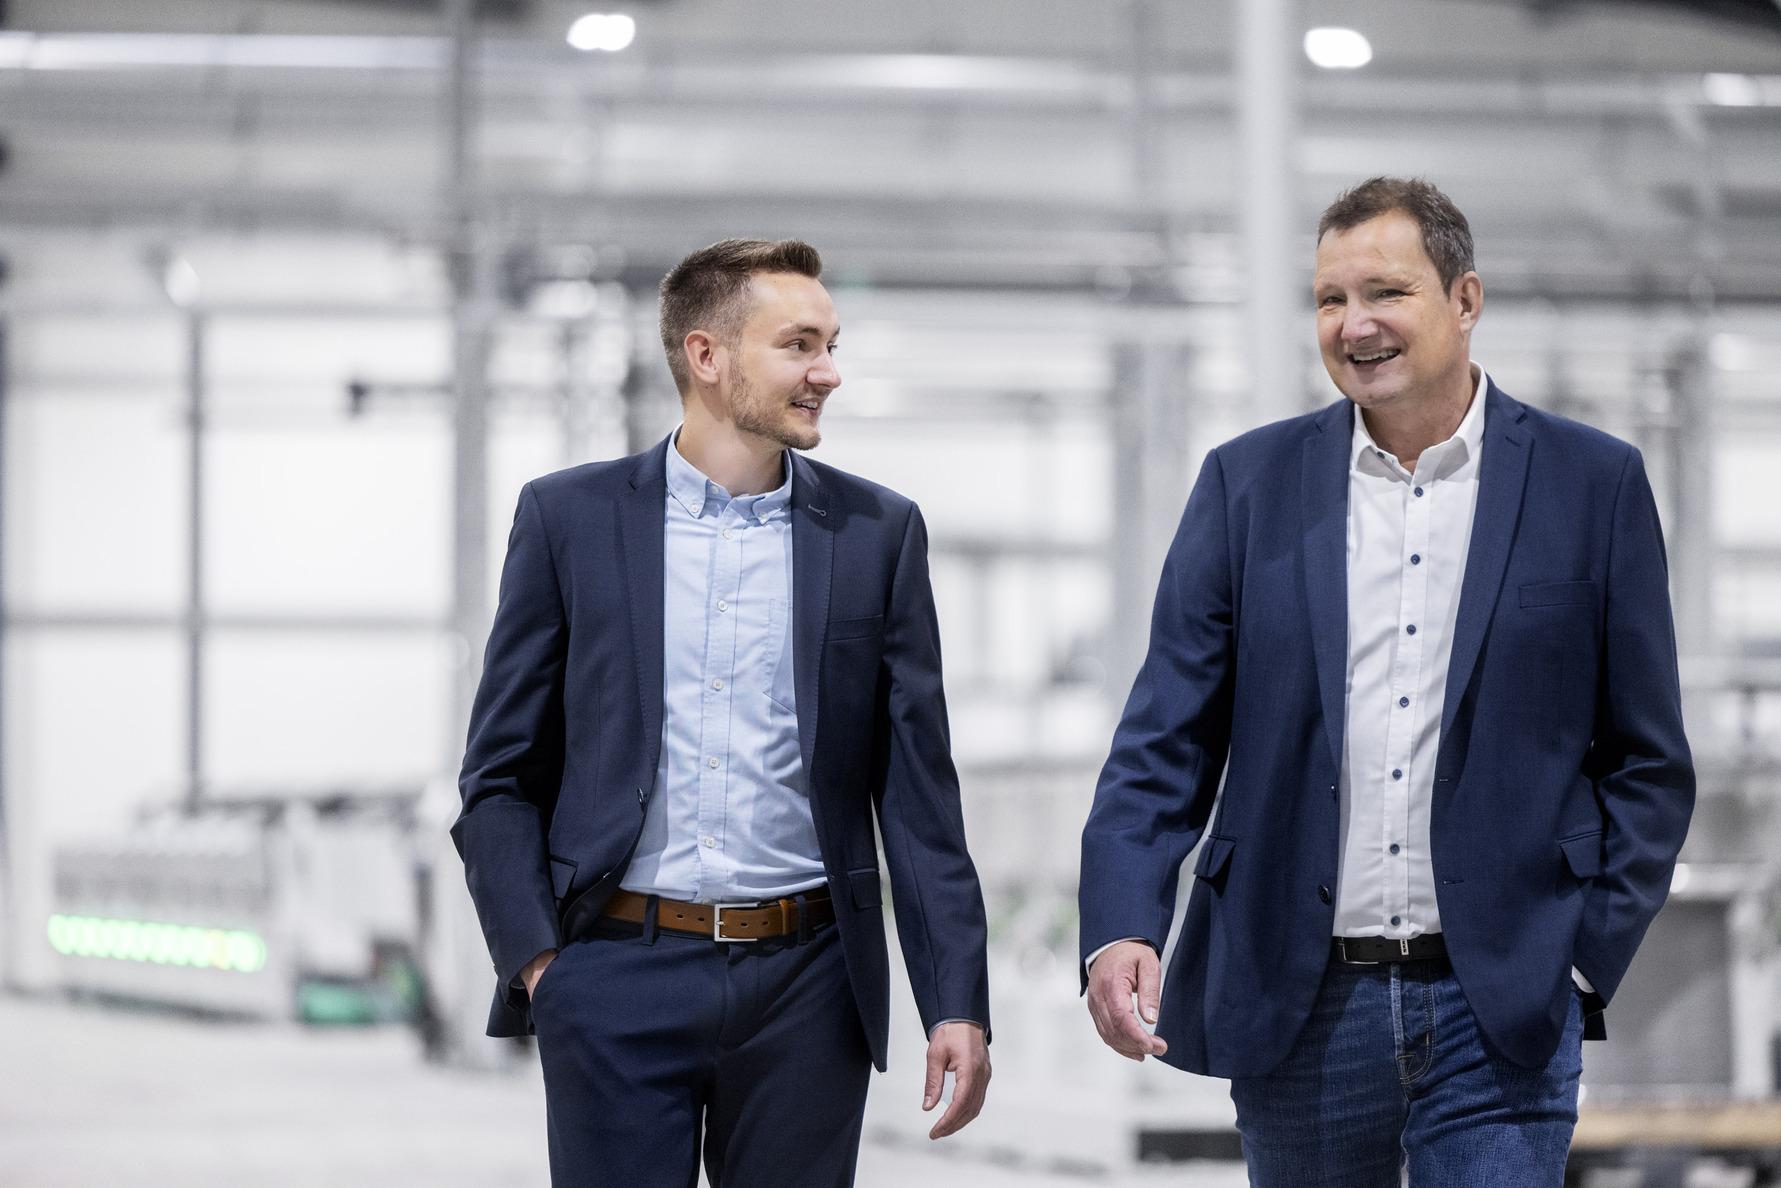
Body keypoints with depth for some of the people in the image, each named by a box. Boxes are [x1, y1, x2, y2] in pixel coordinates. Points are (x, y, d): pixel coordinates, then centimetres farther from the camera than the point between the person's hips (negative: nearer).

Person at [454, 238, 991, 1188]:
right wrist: (534, 960, -6)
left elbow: (918, 795, 5)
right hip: (618, 977, -1)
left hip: (804, 990, 1)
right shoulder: (569, 519, 3)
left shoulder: (877, 533, 7)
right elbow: (500, 777, 5)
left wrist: (957, 1003, -2)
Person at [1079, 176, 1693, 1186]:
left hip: (1503, 1015, -2)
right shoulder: (1249, 485, 6)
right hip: (1298, 1011, 2)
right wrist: (1122, 928, -12)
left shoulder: (1594, 485, 2)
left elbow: (1648, 763, 6)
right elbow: (1165, 742, 3)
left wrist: (1588, 957, -4)